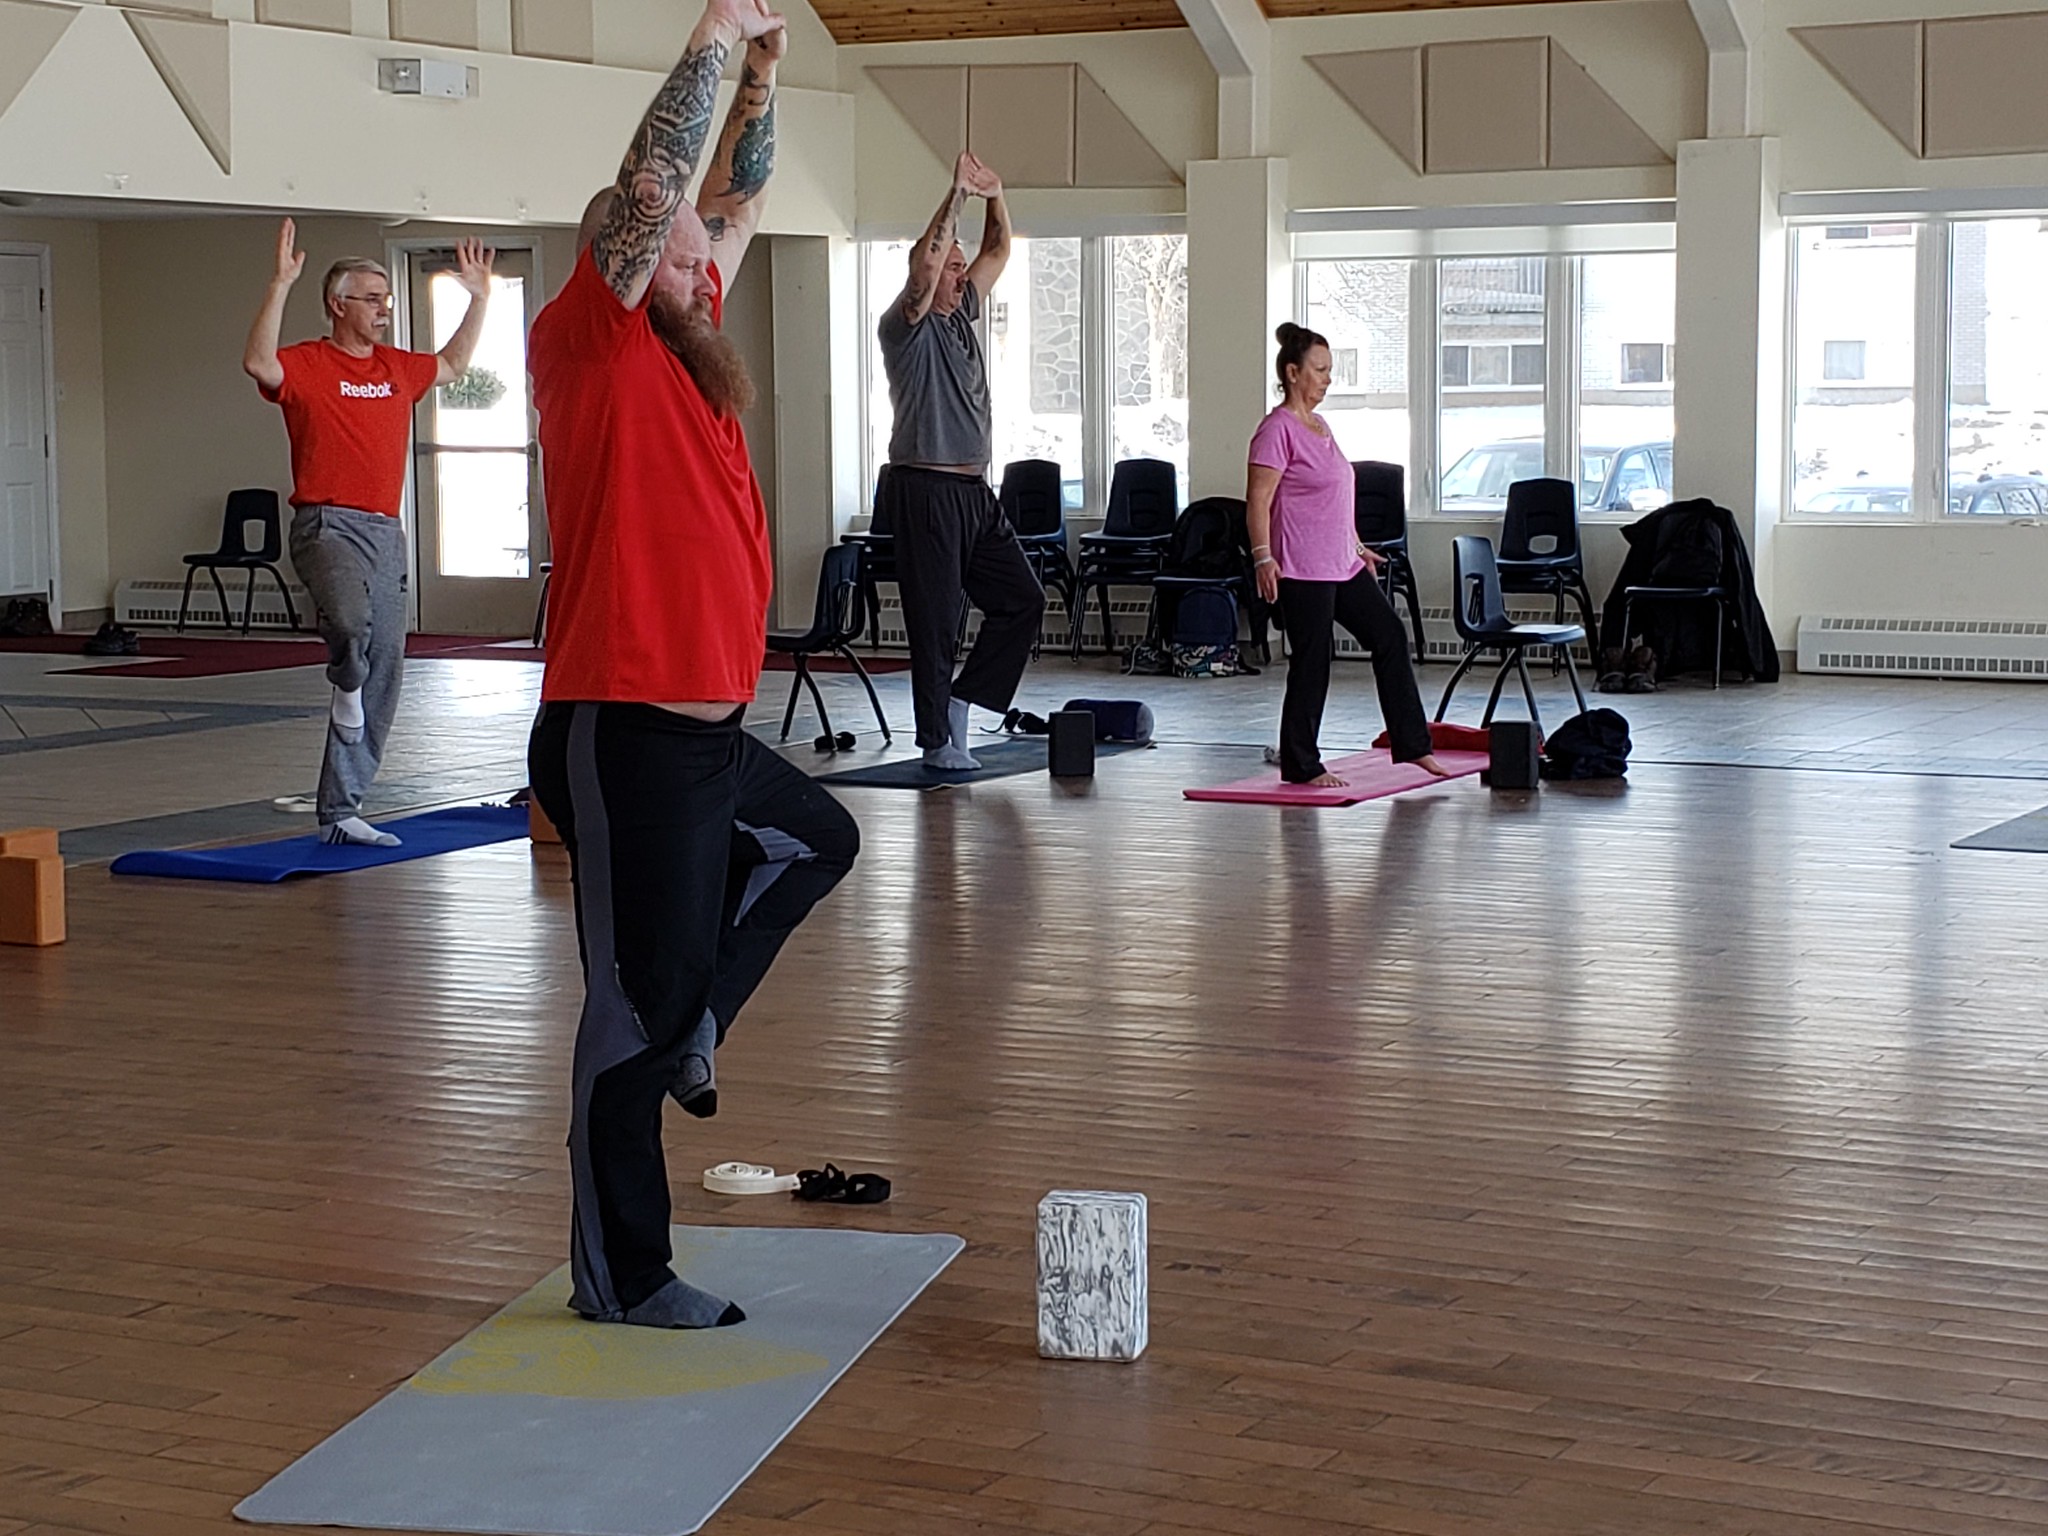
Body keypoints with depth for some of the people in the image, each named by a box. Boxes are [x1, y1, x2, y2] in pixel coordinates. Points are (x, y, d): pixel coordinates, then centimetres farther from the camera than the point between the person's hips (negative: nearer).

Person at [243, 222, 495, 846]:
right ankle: (345, 686, -2)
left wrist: (479, 296, 31)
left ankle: (340, 811, 14)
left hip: (386, 531, 7)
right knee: (350, 619, -38)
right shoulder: (308, 364, -4)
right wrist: (280, 286, -29)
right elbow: (259, 362, -25)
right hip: (327, 524, -7)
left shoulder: (396, 368, 16)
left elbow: (453, 364, 35)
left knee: (384, 675, 6)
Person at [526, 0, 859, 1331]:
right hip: (625, 733, -9)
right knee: (637, 1004, -2)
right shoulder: (590, 341, -10)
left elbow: (734, 205, 23)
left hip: (709, 728, 9)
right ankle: (620, 1277, 9)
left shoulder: (684, 337, 13)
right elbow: (649, 190, -21)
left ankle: (690, 1030, 32)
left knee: (817, 843, 31)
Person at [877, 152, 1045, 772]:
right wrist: (957, 196, -26)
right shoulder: (907, 326, -5)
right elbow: (924, 266, -23)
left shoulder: (963, 317, 16)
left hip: (975, 493, 8)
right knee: (935, 622, -4)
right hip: (926, 491, -8)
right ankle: (938, 741, 3)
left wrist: (995, 198, 2)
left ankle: (960, 705, 15)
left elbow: (998, 253, 19)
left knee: (1022, 600, 8)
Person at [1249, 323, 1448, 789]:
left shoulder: (1320, 426, 14)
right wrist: (1263, 558, -26)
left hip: (1342, 566, 10)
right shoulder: (1277, 429, -13)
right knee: (1311, 663, -3)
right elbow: (1258, 501, -18)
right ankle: (1301, 765, 8)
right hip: (1302, 571, -10)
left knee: (1390, 637, 10)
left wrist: (1358, 547, 25)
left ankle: (1411, 744, 17)